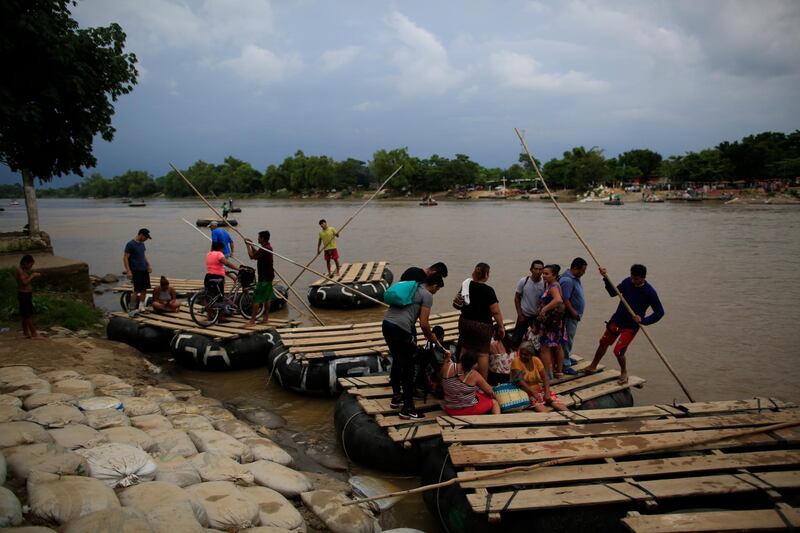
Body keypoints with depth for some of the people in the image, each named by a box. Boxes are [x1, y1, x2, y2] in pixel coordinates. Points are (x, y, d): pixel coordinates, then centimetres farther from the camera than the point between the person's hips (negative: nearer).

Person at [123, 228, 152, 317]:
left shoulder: (142, 244, 11)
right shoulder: (130, 244, -12)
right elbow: (125, 258, -14)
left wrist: (149, 265, 15)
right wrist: (128, 271, -19)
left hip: (144, 270, 8)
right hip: (136, 271, -8)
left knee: (144, 289, 8)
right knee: (137, 291, -9)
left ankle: (141, 307, 19)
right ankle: (131, 310, -1)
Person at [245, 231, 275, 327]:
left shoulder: (264, 249, -21)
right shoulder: (268, 247, 11)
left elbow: (252, 256, -26)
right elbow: (257, 254, 22)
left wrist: (248, 245, -15)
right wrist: (252, 245, 13)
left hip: (264, 277, -10)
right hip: (268, 275, 10)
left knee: (256, 299, -7)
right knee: (267, 298, 16)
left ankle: (252, 321, -5)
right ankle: (266, 317, 22)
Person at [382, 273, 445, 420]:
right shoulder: (427, 295, 0)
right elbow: (423, 324, -9)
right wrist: (431, 338, 11)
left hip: (386, 324, 9)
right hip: (401, 329, -9)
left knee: (397, 361, 25)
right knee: (408, 368, 1)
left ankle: (396, 397, 36)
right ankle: (408, 409, 5)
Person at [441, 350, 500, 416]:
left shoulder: (448, 366, -14)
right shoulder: (474, 375, -22)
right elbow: (489, 390, -5)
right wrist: (493, 393, 18)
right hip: (468, 410, -6)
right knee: (494, 402, 19)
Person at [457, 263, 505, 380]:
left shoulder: (466, 285, -2)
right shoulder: (488, 290, -17)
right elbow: (496, 311, -16)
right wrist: (501, 327, -6)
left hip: (465, 322, 5)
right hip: (482, 325, -5)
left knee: (465, 350, 17)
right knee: (483, 353, 4)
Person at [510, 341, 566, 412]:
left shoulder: (536, 360, 5)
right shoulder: (516, 361, -10)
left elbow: (545, 377, 1)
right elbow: (519, 381, -18)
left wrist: (547, 392, -13)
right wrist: (533, 393, -25)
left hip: (540, 389, 5)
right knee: (538, 405, -34)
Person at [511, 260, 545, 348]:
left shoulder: (545, 284, -11)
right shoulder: (523, 281, -8)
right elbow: (517, 298, 1)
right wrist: (520, 314, -4)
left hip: (538, 317, 0)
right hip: (524, 315, 0)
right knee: (516, 340, 0)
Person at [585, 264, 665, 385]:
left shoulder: (650, 293, -21)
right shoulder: (627, 282, -8)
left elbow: (660, 312, -14)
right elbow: (613, 292, 7)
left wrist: (643, 320, -26)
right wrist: (605, 278, -6)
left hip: (631, 326, -5)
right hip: (616, 320, 5)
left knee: (618, 351, -10)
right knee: (603, 343, 16)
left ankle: (624, 372, 20)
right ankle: (593, 366, 38)